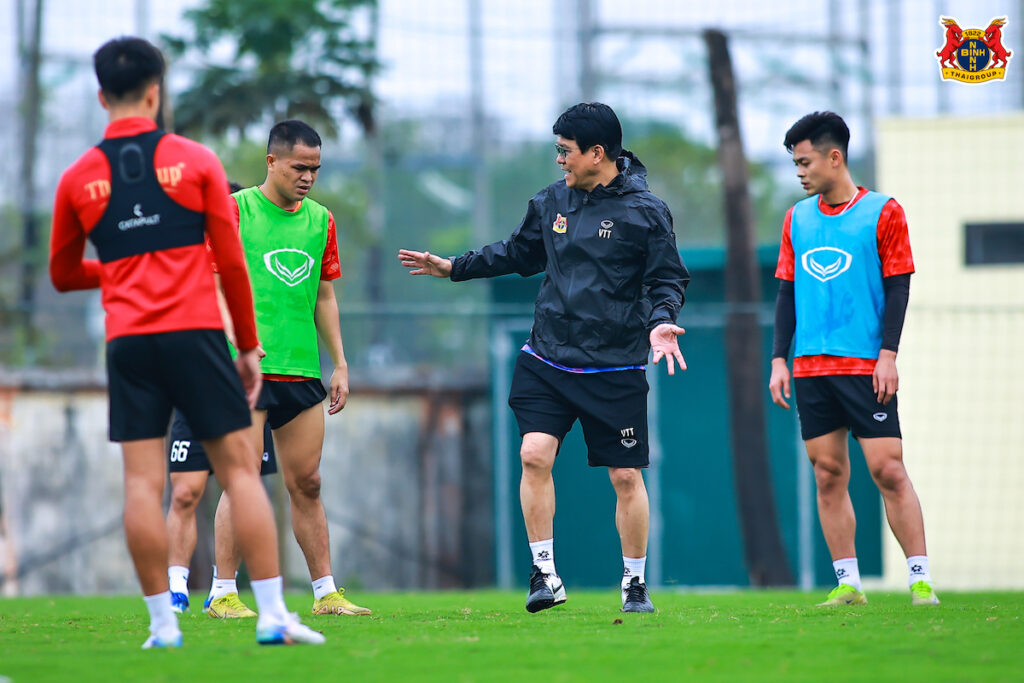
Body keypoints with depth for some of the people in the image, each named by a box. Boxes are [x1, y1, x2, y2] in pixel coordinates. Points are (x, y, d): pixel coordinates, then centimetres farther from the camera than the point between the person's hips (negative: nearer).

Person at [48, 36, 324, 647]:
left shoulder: (78, 179, 7)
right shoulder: (195, 162, 3)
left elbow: (63, 275, 17)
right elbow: (232, 263, 2)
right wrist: (249, 346, 9)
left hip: (127, 340, 1)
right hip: (196, 333, -1)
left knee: (142, 481, 1)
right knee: (240, 468, 2)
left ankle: (162, 624, -2)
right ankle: (273, 615, -4)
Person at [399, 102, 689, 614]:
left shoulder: (645, 211, -6)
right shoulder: (552, 202, 8)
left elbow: (667, 279, -2)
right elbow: (519, 254, 24)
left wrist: (659, 321, -21)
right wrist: (454, 268, 21)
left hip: (615, 371, -4)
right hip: (547, 361, 4)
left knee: (626, 476, 0)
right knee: (534, 454, -13)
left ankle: (635, 582, 16)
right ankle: (544, 572, -3)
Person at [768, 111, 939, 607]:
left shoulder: (882, 212, 0)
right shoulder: (797, 219, 13)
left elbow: (898, 287, -2)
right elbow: (787, 292, 16)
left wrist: (888, 353, -11)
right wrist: (779, 359, 8)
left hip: (866, 365, -5)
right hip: (811, 367, 5)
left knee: (889, 472, -9)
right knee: (828, 475, 2)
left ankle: (920, 579, -6)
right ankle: (847, 583, 6)